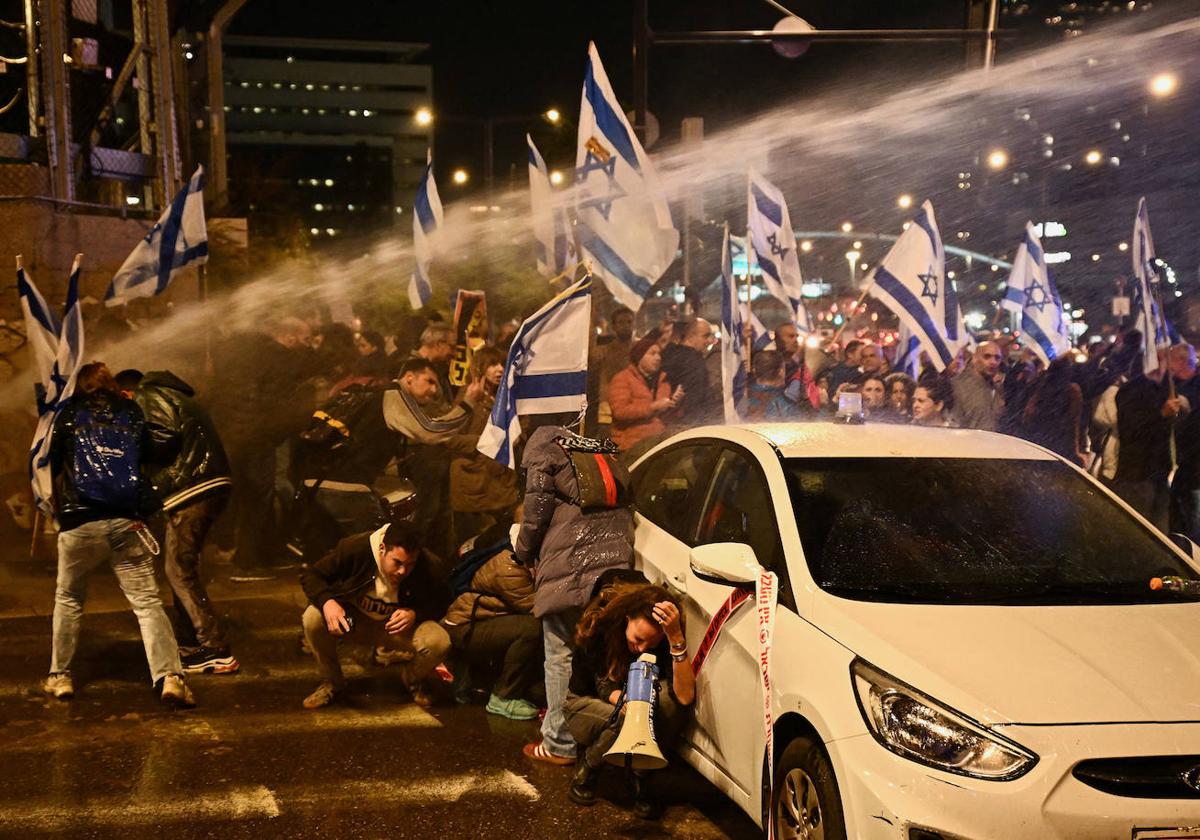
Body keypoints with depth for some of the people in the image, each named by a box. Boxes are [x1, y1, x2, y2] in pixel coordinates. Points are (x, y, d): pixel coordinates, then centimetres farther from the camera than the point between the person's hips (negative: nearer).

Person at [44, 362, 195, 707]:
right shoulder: (132, 413, 13)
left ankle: (60, 676, 20)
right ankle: (170, 676, -15)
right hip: (127, 522, 1)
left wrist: (59, 506, 22)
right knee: (147, 601, -2)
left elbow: (53, 463, 12)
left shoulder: (70, 414, 9)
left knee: (68, 599, 18)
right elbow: (150, 453, 17)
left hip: (80, 522, -1)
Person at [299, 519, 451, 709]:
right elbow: (310, 575, -15)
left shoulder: (424, 567, -20)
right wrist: (327, 602, -36)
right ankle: (331, 682, -3)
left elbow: (441, 602, -7)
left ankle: (413, 680, 8)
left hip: (398, 627, 0)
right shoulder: (355, 549, -25)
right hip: (352, 621, 0)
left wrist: (415, 614, -29)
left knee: (439, 641, -30)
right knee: (313, 618, -31)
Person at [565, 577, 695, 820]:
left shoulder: (666, 638, -26)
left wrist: (676, 637, -49)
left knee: (667, 697, -34)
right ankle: (588, 767, -3)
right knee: (623, 719, -37)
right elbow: (603, 684, -23)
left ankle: (641, 779, -15)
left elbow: (685, 697, -39)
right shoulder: (599, 624, -27)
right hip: (586, 704, -1)